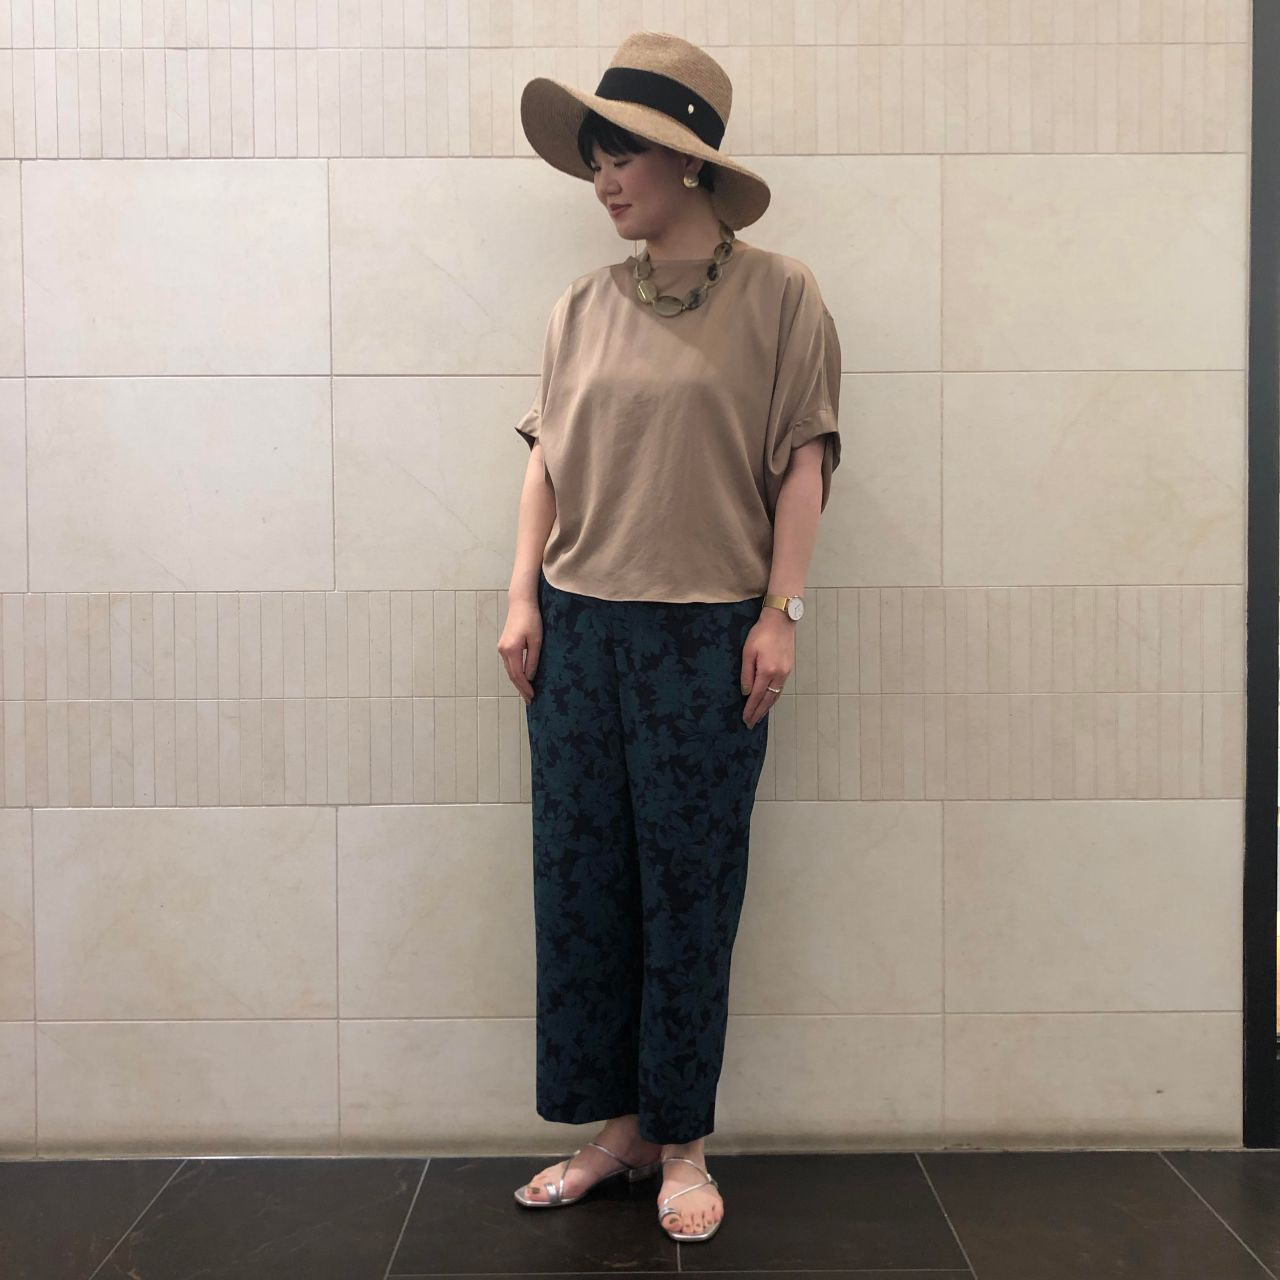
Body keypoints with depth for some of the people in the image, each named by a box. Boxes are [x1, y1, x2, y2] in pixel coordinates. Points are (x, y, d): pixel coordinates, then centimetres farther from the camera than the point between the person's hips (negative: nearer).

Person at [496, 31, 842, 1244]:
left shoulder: (777, 294, 0)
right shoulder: (582, 307, 10)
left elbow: (802, 461, -2)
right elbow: (546, 459, 11)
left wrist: (779, 615, -7)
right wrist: (523, 598, 3)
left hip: (706, 635, -4)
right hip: (579, 628, 4)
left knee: (688, 887, 3)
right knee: (579, 879, 7)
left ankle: (683, 1144, 19)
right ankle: (614, 1123, 23)